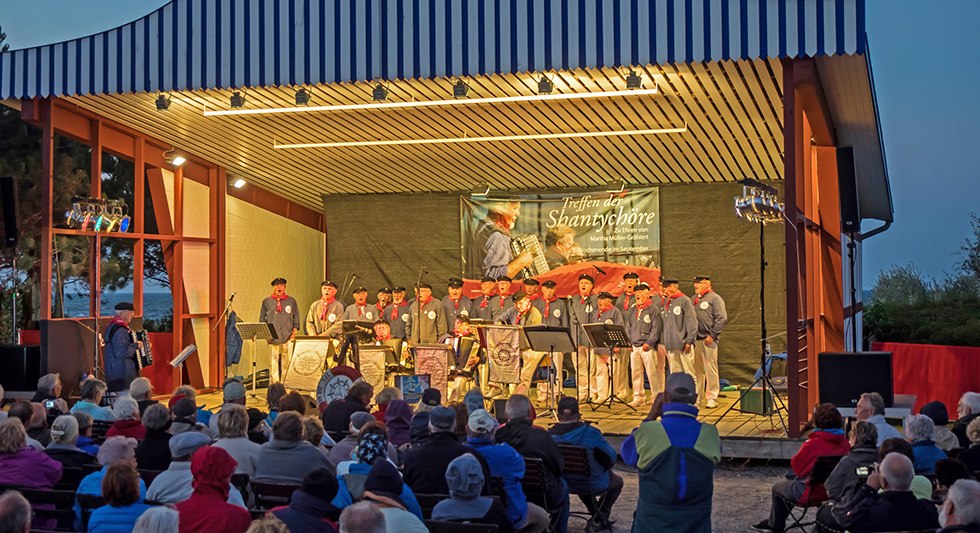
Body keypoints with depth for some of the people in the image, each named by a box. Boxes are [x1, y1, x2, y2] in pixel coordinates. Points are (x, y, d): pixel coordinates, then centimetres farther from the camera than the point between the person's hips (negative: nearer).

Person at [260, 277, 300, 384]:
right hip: (272, 338, 0)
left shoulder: (291, 301, 11)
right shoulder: (267, 301, 11)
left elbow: (296, 318, 13)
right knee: (273, 363, -3)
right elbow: (262, 318, 13)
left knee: (287, 363, -2)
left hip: (287, 338, 0)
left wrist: (294, 330, 0)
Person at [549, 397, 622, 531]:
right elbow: (611, 457, -13)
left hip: (565, 485, 4)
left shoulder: (549, 436, -14)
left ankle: (598, 518, 48)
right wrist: (605, 468, 10)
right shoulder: (589, 433, -23)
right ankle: (599, 519, 19)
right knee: (617, 482, 28)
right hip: (594, 485, -4)